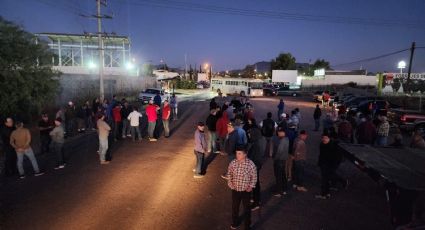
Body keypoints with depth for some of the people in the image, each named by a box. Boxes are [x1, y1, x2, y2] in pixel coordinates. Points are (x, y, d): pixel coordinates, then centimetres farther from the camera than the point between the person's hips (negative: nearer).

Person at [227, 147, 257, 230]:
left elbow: (254, 176, -8)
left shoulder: (250, 164, -20)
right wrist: (230, 183, -6)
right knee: (234, 207, 22)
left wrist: (251, 186, -13)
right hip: (235, 190, 3)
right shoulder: (232, 163, -13)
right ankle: (235, 223, 48)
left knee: (246, 208, 16)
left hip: (246, 190, -3)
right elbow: (229, 174, 3)